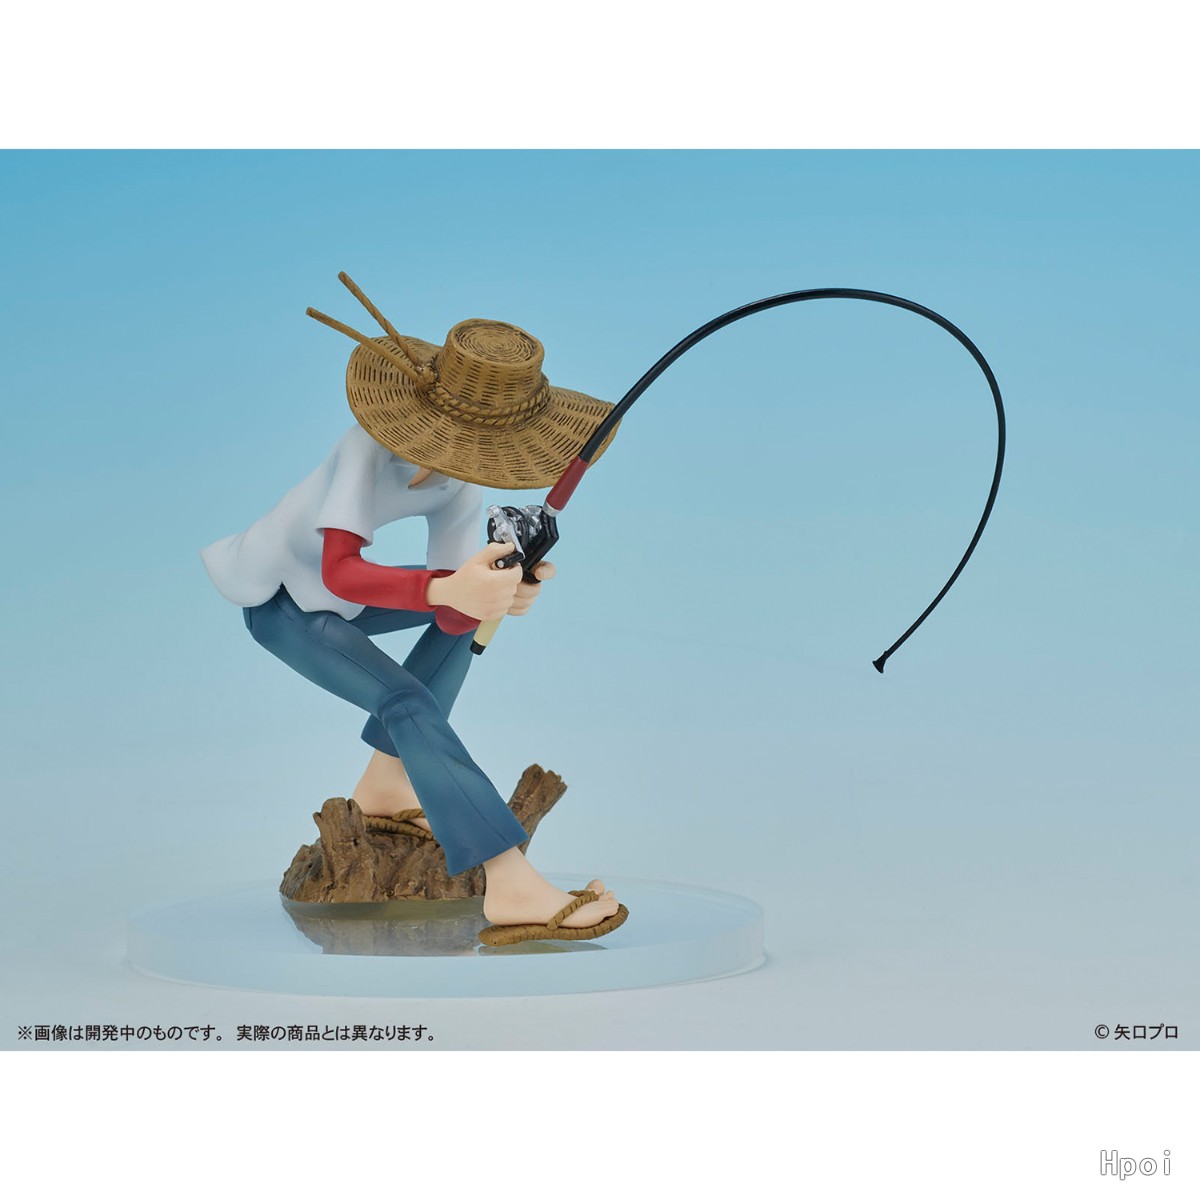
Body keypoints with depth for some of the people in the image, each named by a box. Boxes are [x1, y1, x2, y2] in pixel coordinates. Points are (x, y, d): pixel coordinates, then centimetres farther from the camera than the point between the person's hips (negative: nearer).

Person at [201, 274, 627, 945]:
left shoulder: (464, 485, -7)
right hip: (279, 604, -8)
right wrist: (448, 590, -54)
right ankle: (512, 890, -34)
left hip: (328, 597, 8)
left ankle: (384, 785, 9)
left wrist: (497, 598, -35)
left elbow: (451, 617, -13)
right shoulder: (374, 443, -28)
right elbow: (339, 571, -40)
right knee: (410, 704, -25)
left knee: (473, 606, 14)